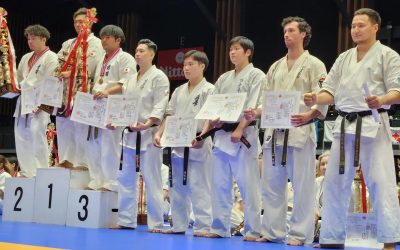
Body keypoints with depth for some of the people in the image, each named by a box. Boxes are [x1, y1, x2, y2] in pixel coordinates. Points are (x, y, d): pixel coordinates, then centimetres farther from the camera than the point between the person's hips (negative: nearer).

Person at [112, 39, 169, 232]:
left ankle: (156, 223, 1)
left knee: (152, 180, -5)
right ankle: (126, 220, 19)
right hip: (131, 133, 8)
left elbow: (160, 105, -13)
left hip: (149, 133, -7)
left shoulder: (159, 77, -5)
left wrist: (148, 123, -26)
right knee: (126, 178, 10)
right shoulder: (132, 79, 17)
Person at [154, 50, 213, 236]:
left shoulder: (209, 90, -3)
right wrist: (159, 133, 3)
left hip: (198, 146, -7)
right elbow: (169, 116, 16)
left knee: (199, 187, -6)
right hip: (177, 144, 7)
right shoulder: (179, 91, 16)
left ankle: (203, 226, 0)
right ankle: (179, 225, 21)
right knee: (177, 186, 11)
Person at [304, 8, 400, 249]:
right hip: (345, 126, 6)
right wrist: (315, 98, -8)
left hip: (372, 125, -6)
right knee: (335, 181, 7)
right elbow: (331, 92, 13)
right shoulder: (343, 58, 15)